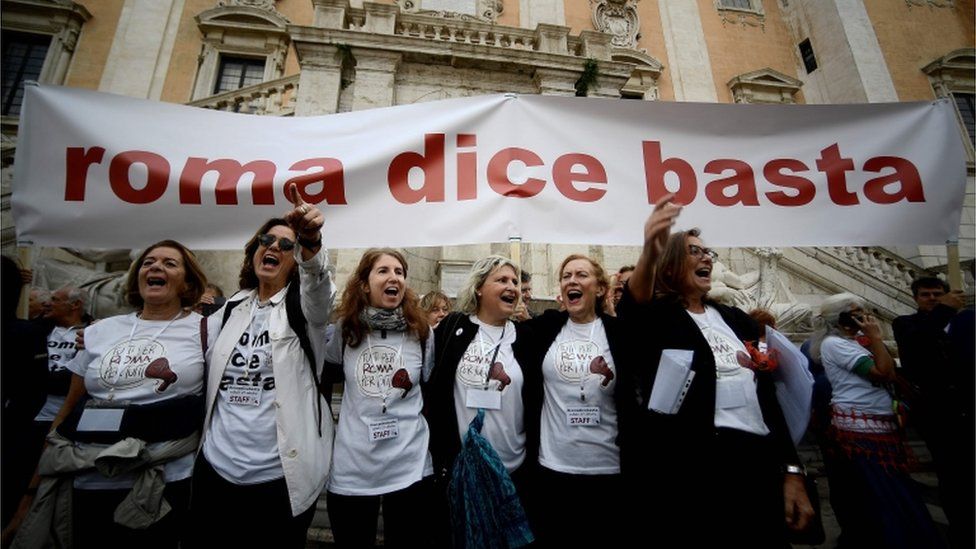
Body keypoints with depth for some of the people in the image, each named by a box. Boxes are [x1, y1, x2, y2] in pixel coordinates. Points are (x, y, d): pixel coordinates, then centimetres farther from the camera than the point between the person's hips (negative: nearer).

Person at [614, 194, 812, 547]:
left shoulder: (736, 319, 15)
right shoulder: (658, 316, -3)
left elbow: (768, 395, 15)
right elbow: (631, 313, -30)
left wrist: (792, 471, 9)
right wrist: (648, 255, -49)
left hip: (760, 464, 6)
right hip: (696, 469, -5)